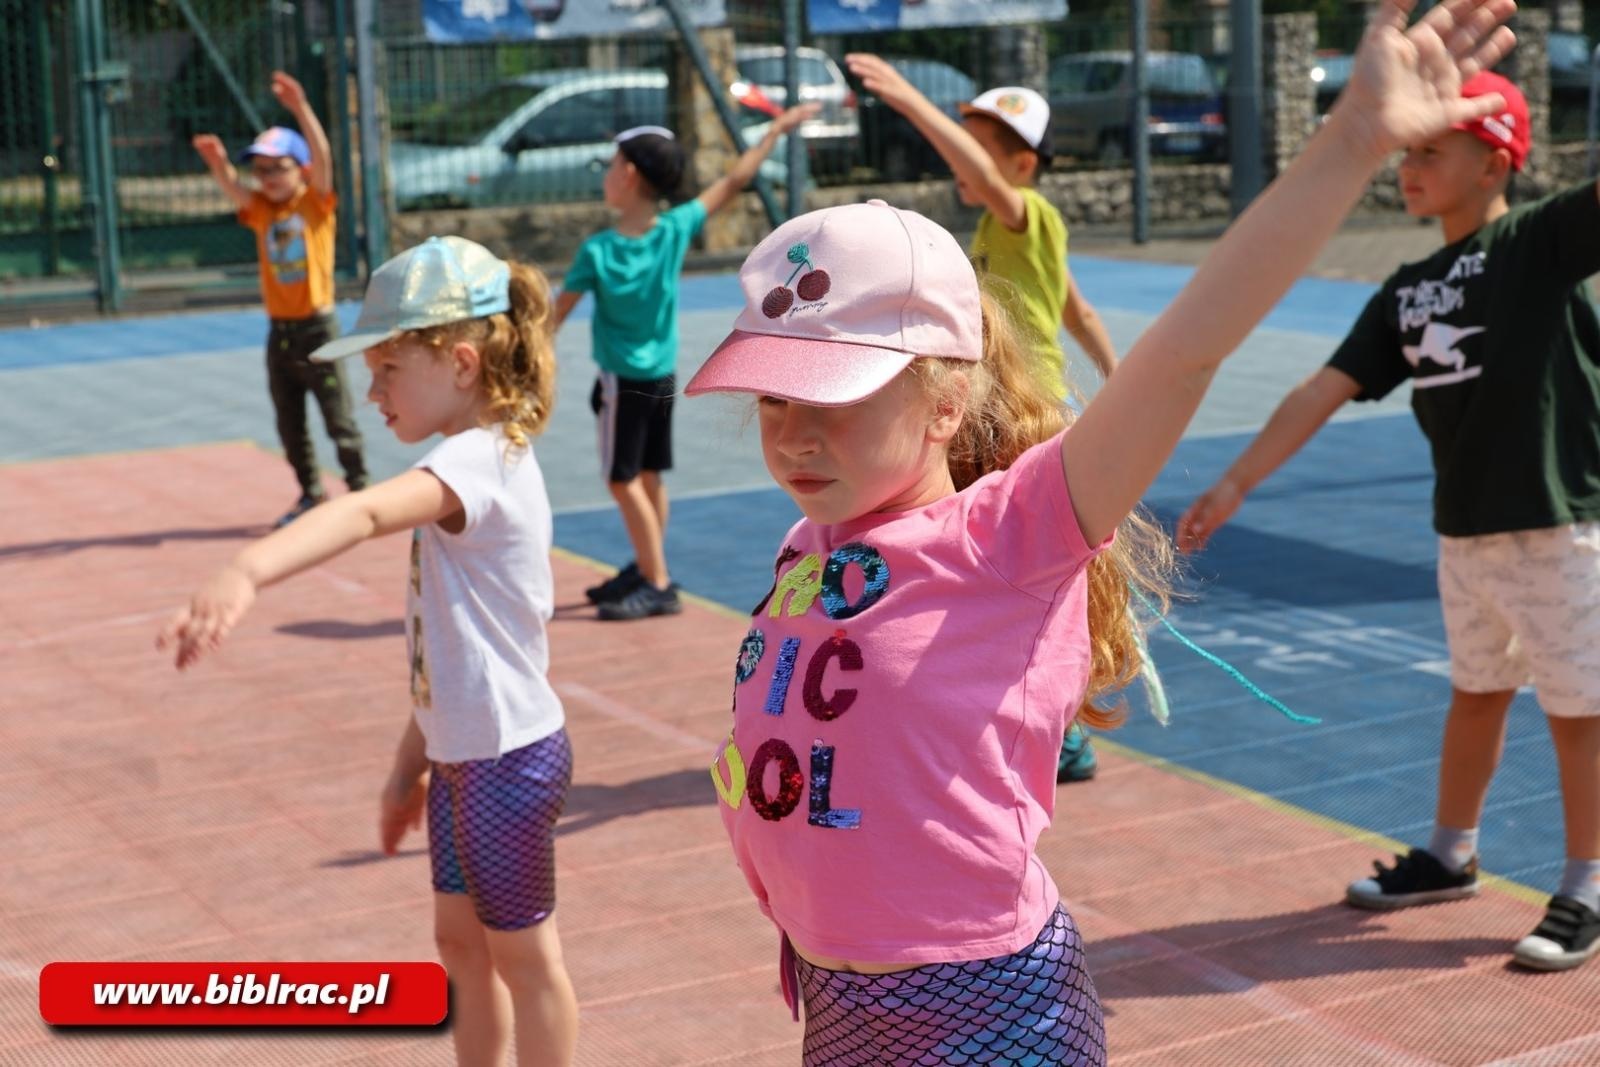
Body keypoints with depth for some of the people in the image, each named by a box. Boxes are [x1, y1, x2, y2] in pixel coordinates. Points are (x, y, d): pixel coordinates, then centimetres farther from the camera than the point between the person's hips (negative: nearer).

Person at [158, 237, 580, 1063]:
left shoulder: (481, 460, -22)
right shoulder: (476, 463, 10)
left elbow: (365, 513, -44)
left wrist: (244, 574, -60)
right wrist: (412, 760, 18)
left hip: (509, 758, -10)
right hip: (464, 751, 10)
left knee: (523, 956, 8)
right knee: (459, 939, 21)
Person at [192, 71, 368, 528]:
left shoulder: (316, 203, -5)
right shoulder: (261, 210, 5)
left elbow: (322, 156, -21)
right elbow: (233, 188, -14)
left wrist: (300, 109, -35)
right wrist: (218, 163, -36)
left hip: (317, 326, -5)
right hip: (278, 331, 5)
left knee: (338, 418, 1)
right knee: (290, 424, 13)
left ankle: (359, 487, 12)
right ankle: (310, 493, 25)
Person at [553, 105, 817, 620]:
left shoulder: (597, 250, -17)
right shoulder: (677, 229, -9)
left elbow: (557, 314, -11)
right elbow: (734, 181, -1)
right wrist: (776, 129, 7)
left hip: (622, 380, -5)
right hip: (664, 376, 5)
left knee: (624, 481, 0)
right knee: (649, 476, 16)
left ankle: (657, 585, -3)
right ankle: (645, 569, 28)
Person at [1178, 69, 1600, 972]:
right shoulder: (1407, 292, 9)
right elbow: (1321, 393, 8)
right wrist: (1237, 483, 3)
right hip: (1464, 530, 7)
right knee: (1476, 694, 21)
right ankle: (1451, 857, 36)